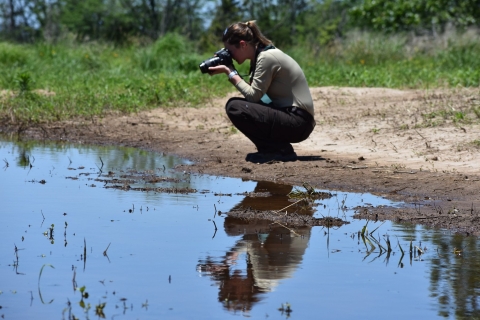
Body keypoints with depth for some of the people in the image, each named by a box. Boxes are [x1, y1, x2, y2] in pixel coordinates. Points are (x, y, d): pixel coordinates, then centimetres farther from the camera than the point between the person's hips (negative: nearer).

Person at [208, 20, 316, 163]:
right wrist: (230, 72, 0)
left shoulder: (266, 57, -16)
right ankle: (275, 148, 12)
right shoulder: (259, 56, 13)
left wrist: (230, 72, -11)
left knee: (234, 107, -18)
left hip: (299, 122, -10)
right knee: (237, 104, 14)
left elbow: (253, 95, -17)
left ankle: (281, 150, -9)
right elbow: (251, 90, 10)